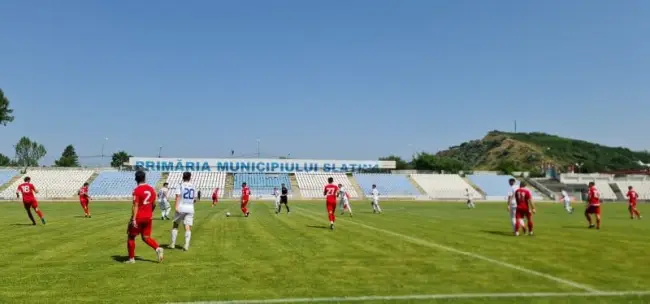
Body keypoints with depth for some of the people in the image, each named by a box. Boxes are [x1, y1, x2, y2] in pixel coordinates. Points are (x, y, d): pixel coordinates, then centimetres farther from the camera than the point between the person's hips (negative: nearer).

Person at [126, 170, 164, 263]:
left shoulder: (136, 190, -12)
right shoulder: (151, 189, 5)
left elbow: (135, 206, -17)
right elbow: (154, 204, 12)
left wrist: (133, 219, -18)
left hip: (138, 217, -5)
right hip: (148, 217, 5)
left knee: (131, 237, 12)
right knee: (146, 237, 14)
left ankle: (131, 258, 17)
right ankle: (158, 248, -10)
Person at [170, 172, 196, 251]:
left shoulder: (180, 185, 0)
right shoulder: (193, 187, 11)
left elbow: (178, 196, -15)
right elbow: (195, 199, 15)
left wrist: (176, 206, -24)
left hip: (181, 208, -2)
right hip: (190, 208, 2)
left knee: (175, 225, 13)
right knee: (188, 227, -1)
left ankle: (173, 244, 14)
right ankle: (186, 245, -12)